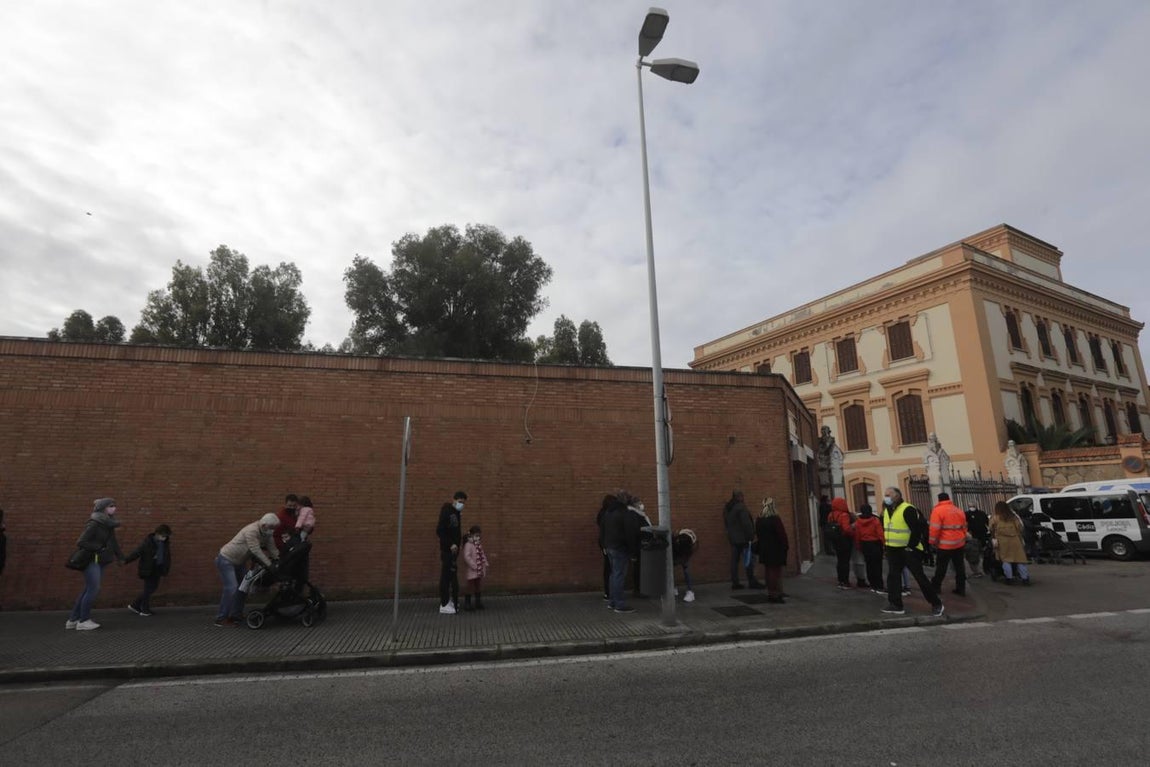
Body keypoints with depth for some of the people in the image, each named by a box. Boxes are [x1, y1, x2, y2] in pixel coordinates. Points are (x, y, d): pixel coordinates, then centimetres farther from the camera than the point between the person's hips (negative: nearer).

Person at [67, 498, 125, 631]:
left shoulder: (108, 524, 10)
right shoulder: (94, 523, -16)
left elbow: (113, 542, 16)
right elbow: (81, 542, -19)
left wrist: (121, 557, 14)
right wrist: (99, 548, -17)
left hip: (100, 561, 8)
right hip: (92, 560, -8)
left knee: (88, 590, 12)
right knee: (93, 590, -7)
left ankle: (73, 620, 21)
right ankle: (83, 621, 5)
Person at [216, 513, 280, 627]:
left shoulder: (267, 533, -6)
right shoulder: (252, 531, -31)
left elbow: (272, 548, -6)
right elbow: (256, 550, -33)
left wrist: (278, 560, -19)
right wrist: (269, 564, -31)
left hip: (239, 562, 9)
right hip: (226, 560, -9)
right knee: (231, 588, -16)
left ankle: (236, 615, 20)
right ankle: (221, 618, -7)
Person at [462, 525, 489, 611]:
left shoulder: (479, 545, 10)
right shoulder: (468, 545, -16)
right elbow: (467, 557, -23)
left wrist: (485, 563, 6)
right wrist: (474, 566, -22)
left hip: (480, 572, 8)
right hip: (472, 572, -8)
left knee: (478, 588, 16)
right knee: (470, 588, 2)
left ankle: (478, 603, 27)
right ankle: (467, 604, 15)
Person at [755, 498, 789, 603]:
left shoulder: (759, 520, 4)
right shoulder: (775, 519, -16)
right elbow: (782, 534, -15)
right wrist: (786, 545, -2)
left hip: (764, 550, 6)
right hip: (775, 550, -6)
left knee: (767, 571, 12)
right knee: (776, 571, 0)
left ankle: (770, 594, 18)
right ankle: (777, 595, 3)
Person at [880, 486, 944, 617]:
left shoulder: (907, 510, -18)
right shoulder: (887, 510, 9)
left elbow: (917, 529, -20)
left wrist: (911, 546, -16)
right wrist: (886, 545, 15)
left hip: (909, 550, -8)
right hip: (893, 550, 8)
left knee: (920, 577, 0)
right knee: (893, 576, 5)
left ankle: (937, 604, 15)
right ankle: (895, 605, 10)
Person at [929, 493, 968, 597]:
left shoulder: (937, 510, -12)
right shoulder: (959, 510, 10)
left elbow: (935, 529, -16)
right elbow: (964, 527, 18)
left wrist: (933, 542, -5)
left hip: (945, 545, -6)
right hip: (959, 544, 6)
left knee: (941, 567, 5)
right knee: (960, 567, 12)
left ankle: (936, 586, 14)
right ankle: (961, 589, 16)